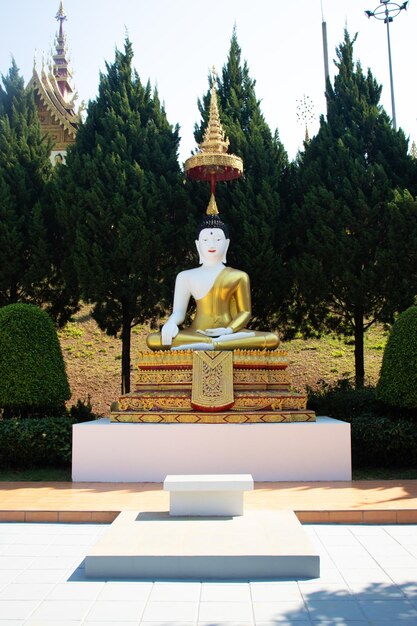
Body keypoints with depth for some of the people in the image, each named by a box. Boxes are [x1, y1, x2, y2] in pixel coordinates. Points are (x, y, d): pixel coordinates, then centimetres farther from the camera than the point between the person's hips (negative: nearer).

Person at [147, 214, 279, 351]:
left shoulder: (238, 276, 12)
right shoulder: (186, 277, 13)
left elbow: (244, 312, 9)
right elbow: (179, 312, 9)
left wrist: (229, 330, -13)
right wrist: (171, 323, -16)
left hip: (228, 333, 0)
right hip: (197, 333, 0)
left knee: (273, 339, -29)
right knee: (153, 340, -31)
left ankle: (208, 345, -36)